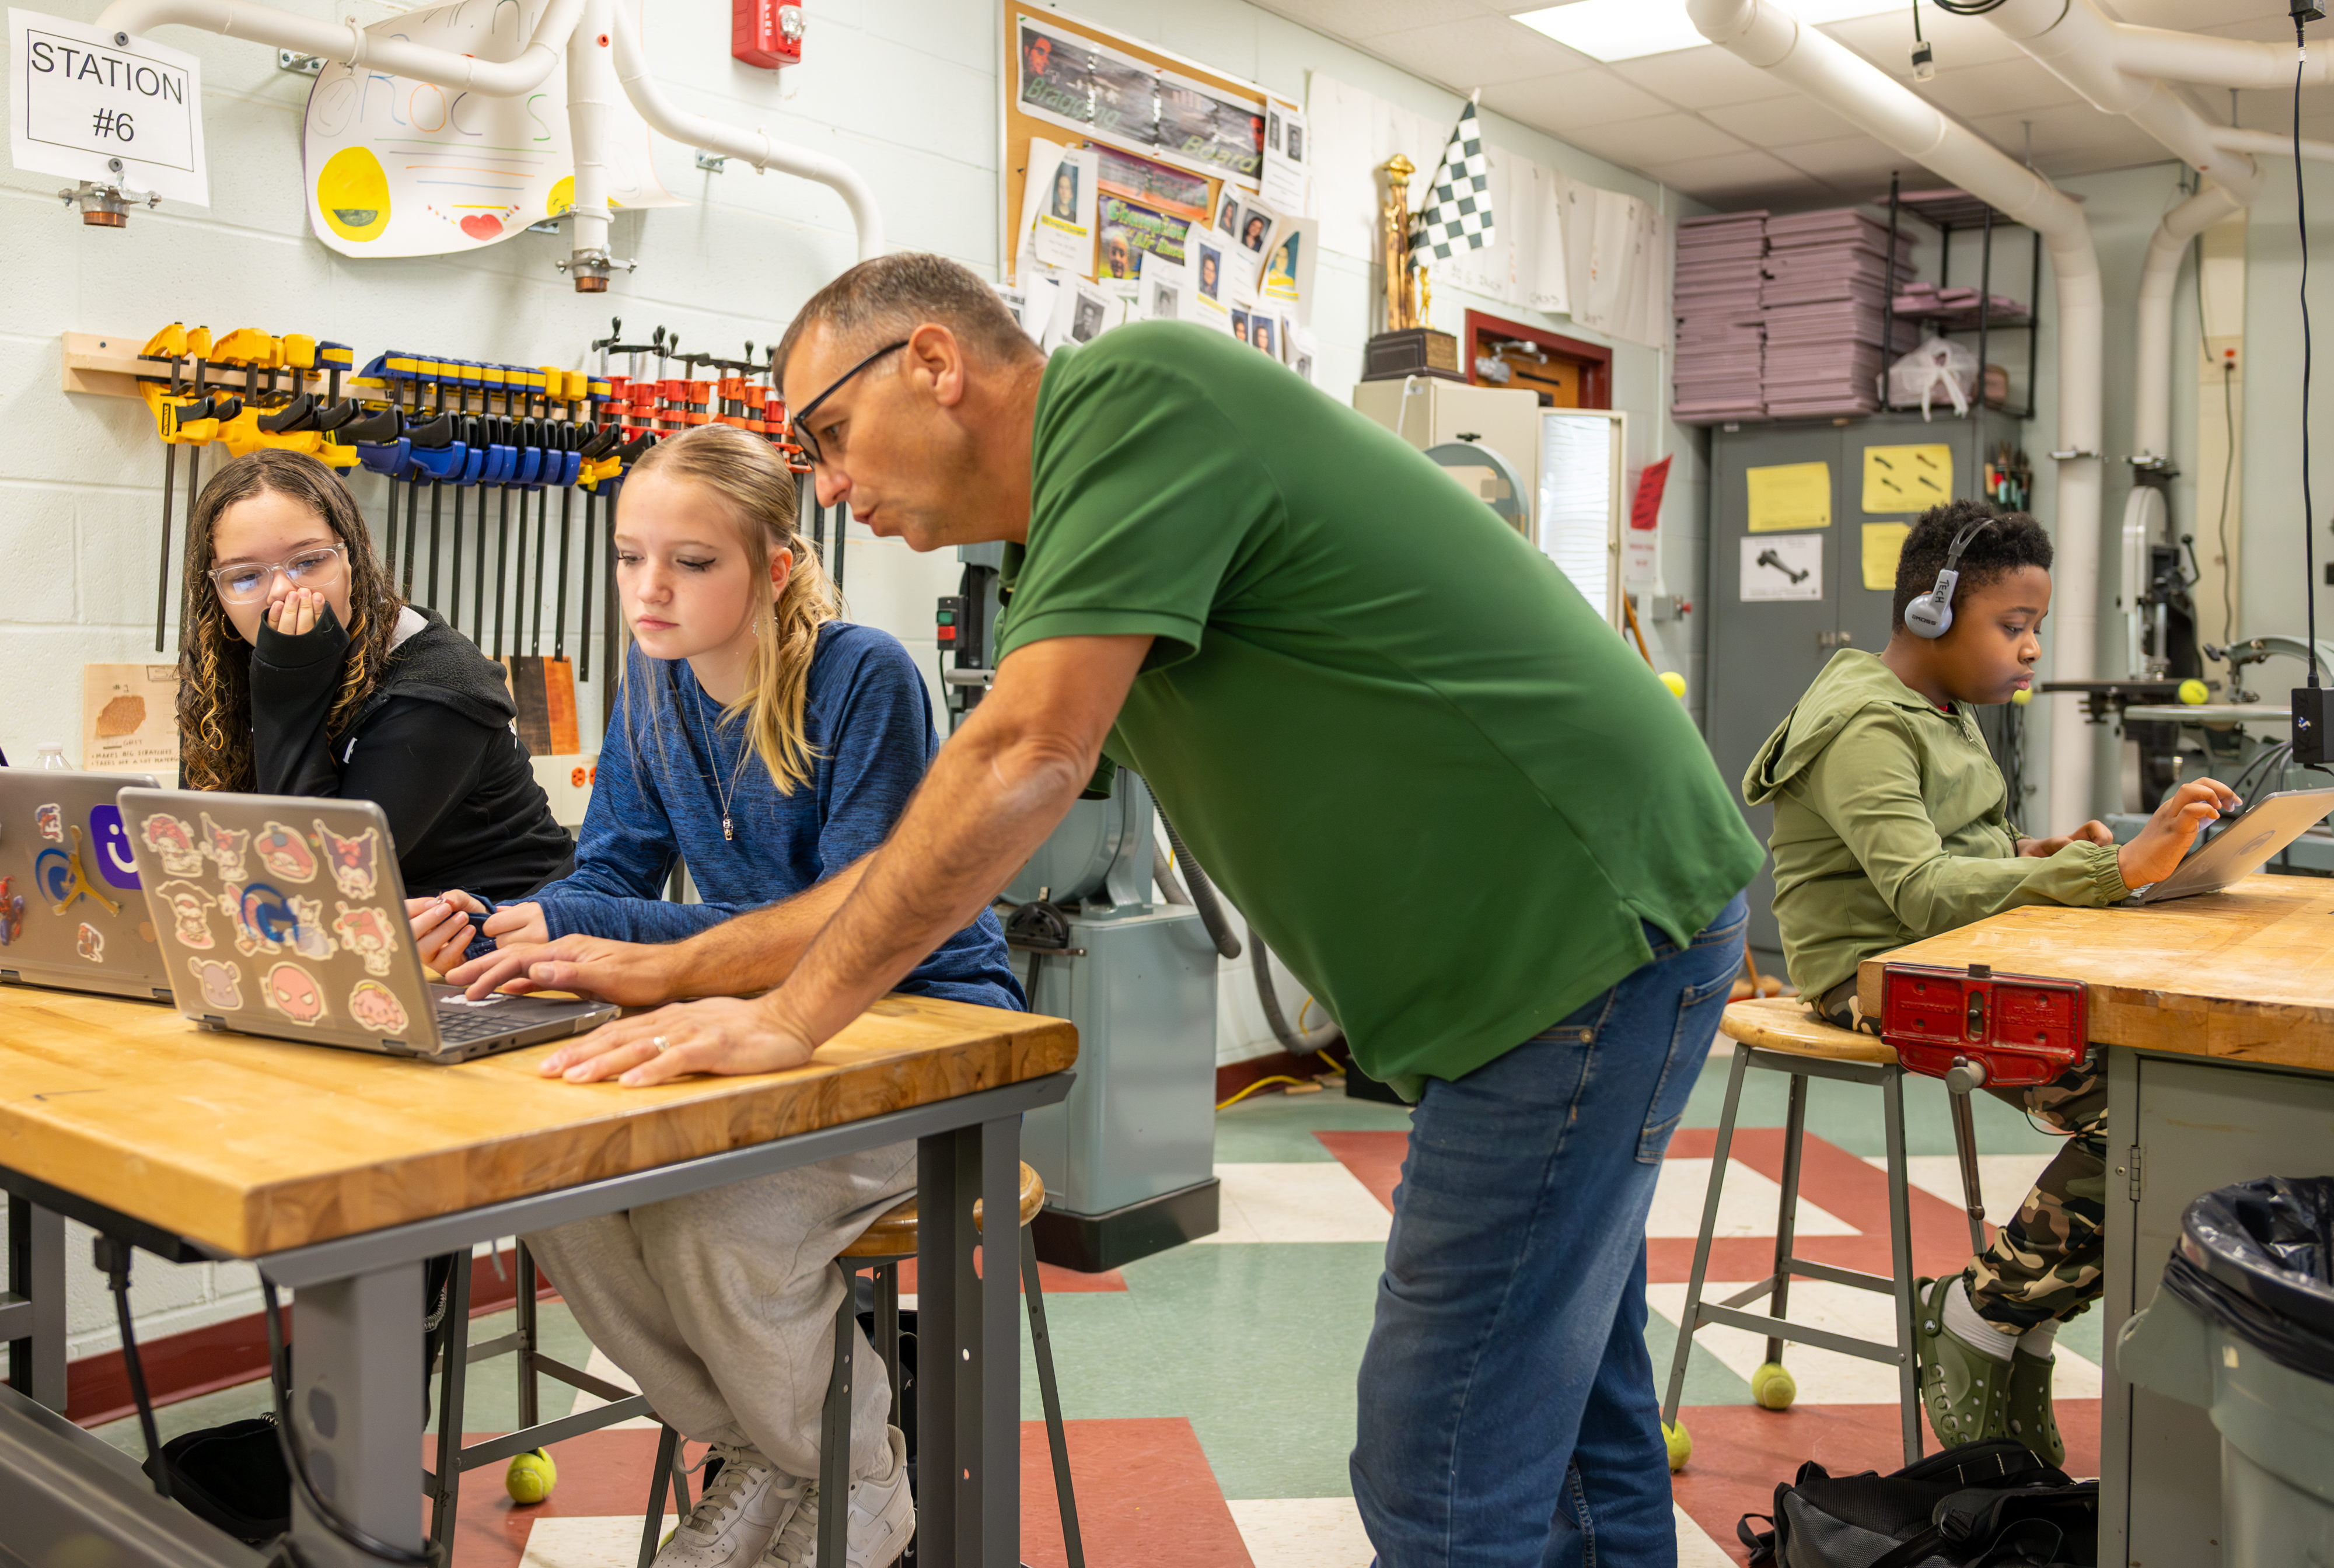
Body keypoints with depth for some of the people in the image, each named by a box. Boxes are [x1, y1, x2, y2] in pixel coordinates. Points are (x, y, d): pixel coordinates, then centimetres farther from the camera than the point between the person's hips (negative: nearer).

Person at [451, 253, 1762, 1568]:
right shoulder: (1068, 537, 14)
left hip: (1585, 927, -10)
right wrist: (683, 969, 13)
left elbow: (1027, 765, -24)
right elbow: (968, 831, 17)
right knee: (1567, 1425, 21)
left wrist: (794, 1015, -15)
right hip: (1574, 929, 10)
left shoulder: (1136, 388, -15)